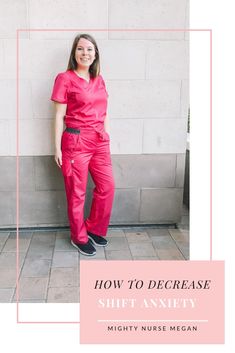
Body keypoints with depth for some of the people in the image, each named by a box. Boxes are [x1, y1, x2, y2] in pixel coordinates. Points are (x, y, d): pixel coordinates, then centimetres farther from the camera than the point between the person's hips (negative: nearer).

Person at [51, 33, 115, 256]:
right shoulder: (65, 79, -5)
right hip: (76, 141, -6)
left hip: (100, 141, 6)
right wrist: (57, 148, -8)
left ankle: (94, 229, 28)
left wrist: (107, 137, 12)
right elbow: (59, 116, -6)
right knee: (77, 193, 4)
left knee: (107, 187, 7)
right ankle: (79, 238, 23)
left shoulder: (99, 80, 12)